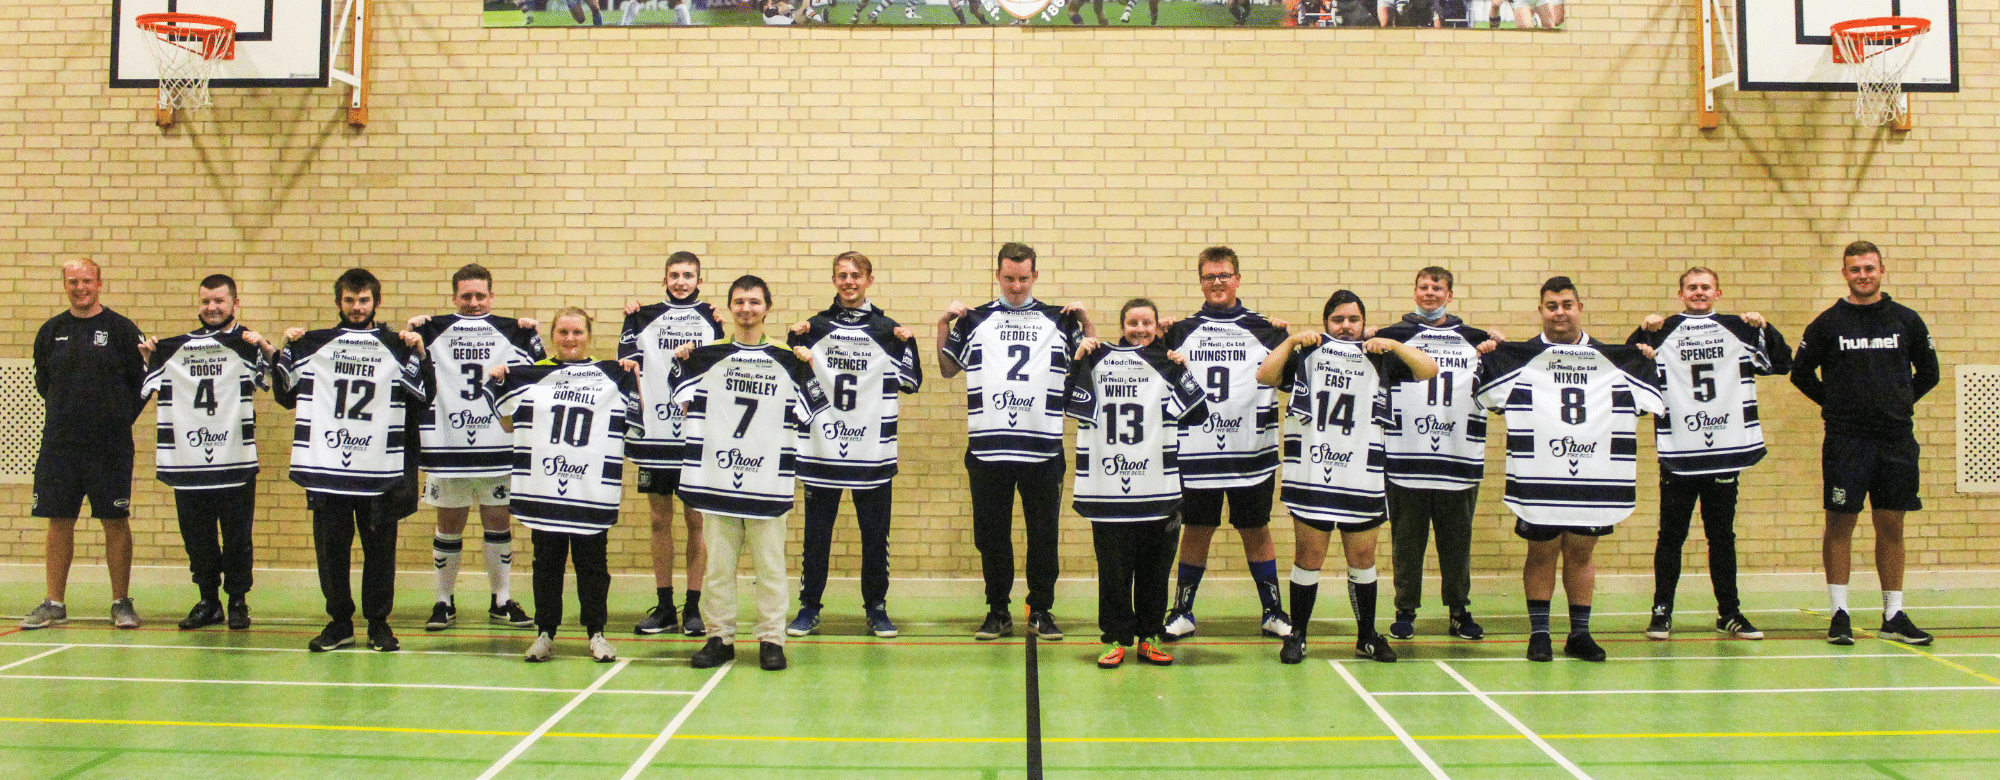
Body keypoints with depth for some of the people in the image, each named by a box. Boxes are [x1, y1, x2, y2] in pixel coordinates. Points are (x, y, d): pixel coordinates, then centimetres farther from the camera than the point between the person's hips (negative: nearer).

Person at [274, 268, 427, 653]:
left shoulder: (396, 347, 7)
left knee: (380, 548, 3)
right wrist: (284, 352, 4)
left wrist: (419, 357, -11)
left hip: (379, 471, -1)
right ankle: (339, 623, 17)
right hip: (325, 467, 2)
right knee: (330, 548, 6)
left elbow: (422, 397, 0)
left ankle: (379, 624, 14)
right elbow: (286, 395, 14)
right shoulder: (313, 345, 11)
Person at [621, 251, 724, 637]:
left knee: (696, 521, 2)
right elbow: (628, 365, 6)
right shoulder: (645, 317, 11)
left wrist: (722, 328, -10)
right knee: (660, 521, 7)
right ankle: (664, 608, 15)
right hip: (655, 432, 2)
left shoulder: (711, 318, 6)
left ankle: (693, 609, 9)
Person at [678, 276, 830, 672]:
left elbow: (808, 414, 4)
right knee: (718, 563, 7)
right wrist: (681, 365, -2)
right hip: (716, 476, 1)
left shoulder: (786, 360, 6)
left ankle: (771, 640, 11)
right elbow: (686, 406, 9)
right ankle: (719, 637, 16)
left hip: (768, 480, -1)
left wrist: (807, 370, -7)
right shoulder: (707, 356, 8)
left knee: (770, 565, 3)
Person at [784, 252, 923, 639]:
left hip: (873, 451, 0)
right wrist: (794, 342, -5)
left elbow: (911, 382, 7)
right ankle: (809, 606, 15)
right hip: (820, 448, 0)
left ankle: (876, 607, 16)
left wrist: (907, 344, -7)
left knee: (875, 534, 5)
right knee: (816, 531, 5)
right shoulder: (815, 327, 7)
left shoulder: (887, 330, 5)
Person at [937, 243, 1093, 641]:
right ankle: (998, 612, 17)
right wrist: (943, 325, 7)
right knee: (991, 535, 6)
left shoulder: (1058, 320, 11)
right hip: (987, 448, 1)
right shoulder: (973, 321, 12)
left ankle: (1041, 610, 14)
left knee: (1043, 534, 4)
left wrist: (1085, 321, 0)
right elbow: (947, 369, 18)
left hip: (1043, 449, -1)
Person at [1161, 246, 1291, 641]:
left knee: (1256, 531, 8)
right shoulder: (1181, 332, 9)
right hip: (1194, 450, 0)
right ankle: (1182, 613, 16)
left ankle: (1273, 612, 18)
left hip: (1251, 451, 0)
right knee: (1196, 531, 6)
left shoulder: (1264, 330, 8)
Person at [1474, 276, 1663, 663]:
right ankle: (1538, 634, 12)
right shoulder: (1519, 358, 6)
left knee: (1581, 554, 9)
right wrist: (1483, 353, -12)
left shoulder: (1613, 360, 14)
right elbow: (1476, 385, 3)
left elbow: (1660, 396, 20)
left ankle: (1580, 635, 18)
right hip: (1539, 479, -2)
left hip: (1594, 477, 2)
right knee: (1541, 554, 3)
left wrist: (1651, 358, 5)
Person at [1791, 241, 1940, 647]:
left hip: (1897, 438, 2)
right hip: (1845, 438, -2)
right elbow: (1801, 373, 7)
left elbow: (1929, 372, 16)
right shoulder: (1827, 323, 1)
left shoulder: (1906, 320, 7)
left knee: (1891, 526, 5)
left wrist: (1901, 401, 8)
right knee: (1840, 524, -1)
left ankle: (1894, 616, 13)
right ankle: (1840, 614, 6)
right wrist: (1835, 404, 4)